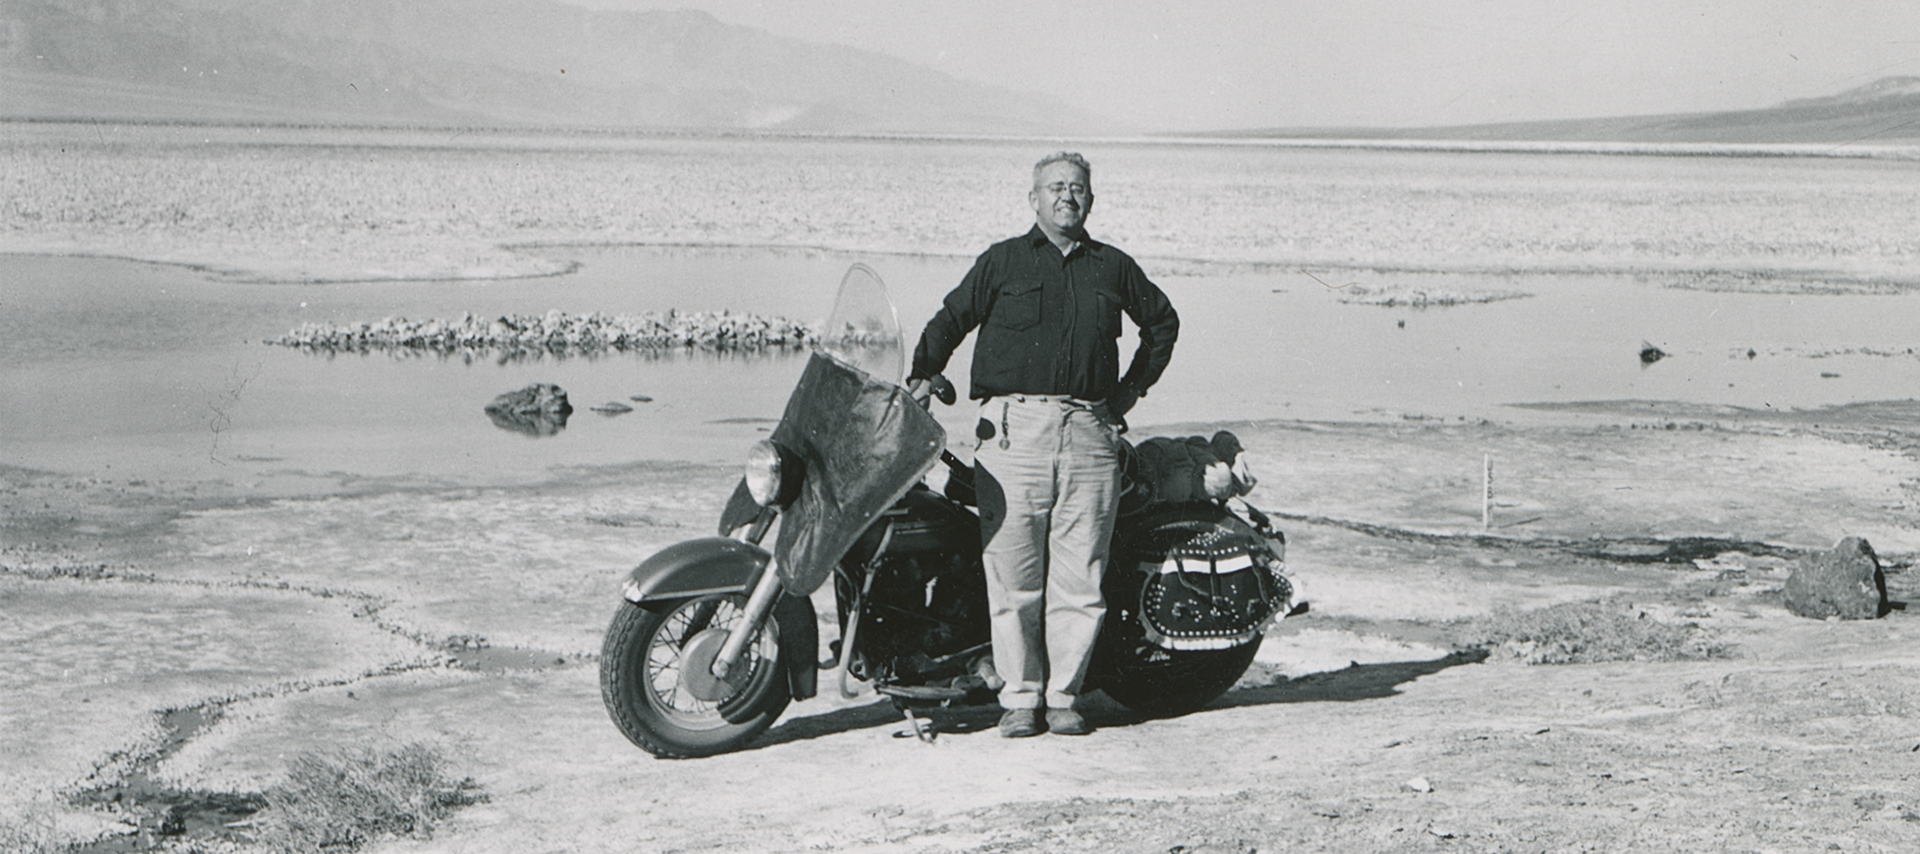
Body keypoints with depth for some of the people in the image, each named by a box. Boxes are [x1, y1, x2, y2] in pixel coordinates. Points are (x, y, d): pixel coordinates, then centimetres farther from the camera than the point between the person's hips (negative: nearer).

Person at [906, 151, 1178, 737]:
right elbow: (951, 319, 11)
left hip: (1089, 431, 2)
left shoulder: (1113, 267, 18)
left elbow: (1162, 321, 31)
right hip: (1013, 427, -2)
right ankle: (1020, 695, 4)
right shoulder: (1002, 261, 12)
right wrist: (923, 374, -4)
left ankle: (1063, 694, 8)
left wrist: (1132, 388, 23)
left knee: (1078, 577, -1)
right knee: (1013, 574, -4)